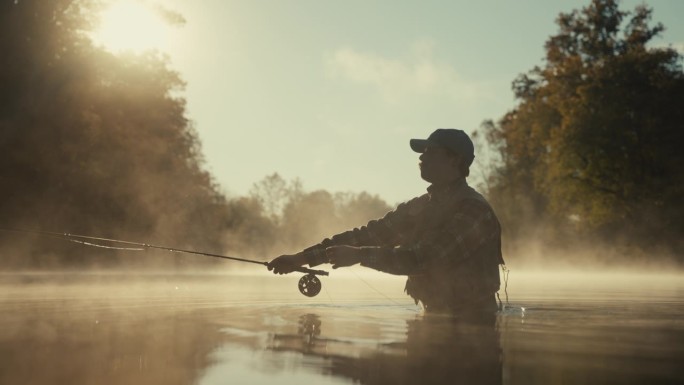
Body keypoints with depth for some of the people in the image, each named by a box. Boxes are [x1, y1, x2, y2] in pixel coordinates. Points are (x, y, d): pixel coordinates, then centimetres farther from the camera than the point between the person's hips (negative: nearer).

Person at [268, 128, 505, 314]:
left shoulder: (473, 210, -18)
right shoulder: (421, 207, 6)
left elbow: (421, 259, -26)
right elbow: (369, 234, 2)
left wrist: (359, 255, -23)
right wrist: (303, 257, -5)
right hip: (437, 318, 7)